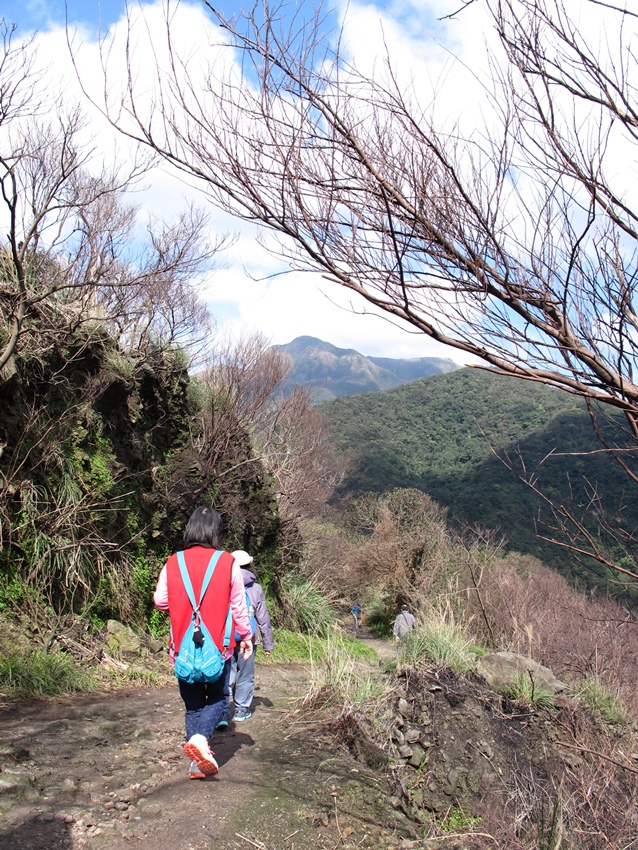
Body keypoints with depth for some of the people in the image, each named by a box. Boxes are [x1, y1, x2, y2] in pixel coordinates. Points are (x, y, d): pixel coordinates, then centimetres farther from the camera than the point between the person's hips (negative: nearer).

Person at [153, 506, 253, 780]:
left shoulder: (173, 563, -4)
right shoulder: (228, 563, -8)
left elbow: (160, 601, 3)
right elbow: (238, 605, -3)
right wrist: (246, 637, 11)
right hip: (218, 645, -2)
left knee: (192, 701, 16)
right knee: (217, 696, 14)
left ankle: (197, 762, 16)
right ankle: (200, 737, -11)